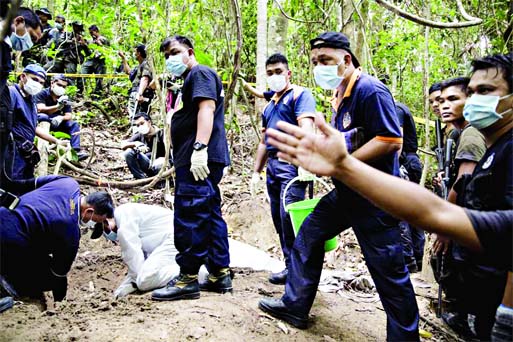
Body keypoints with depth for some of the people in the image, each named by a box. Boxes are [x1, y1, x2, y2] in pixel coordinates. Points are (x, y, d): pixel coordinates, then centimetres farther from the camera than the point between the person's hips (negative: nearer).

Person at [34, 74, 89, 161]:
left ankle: (76, 150, -26)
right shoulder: (42, 94, -9)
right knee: (43, 116, -35)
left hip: (56, 124, 4)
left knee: (74, 124, -15)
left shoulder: (64, 99, 4)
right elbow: (41, 109, -25)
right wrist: (58, 106, -39)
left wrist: (60, 118, -30)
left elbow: (69, 116, -5)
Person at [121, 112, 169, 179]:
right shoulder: (140, 135, -1)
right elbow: (123, 146, -9)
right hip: (148, 165, 5)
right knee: (128, 152, -15)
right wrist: (135, 144, -27)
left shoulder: (160, 133, -13)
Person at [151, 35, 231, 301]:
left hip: (199, 159, -11)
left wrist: (200, 147, -28)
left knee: (189, 217, -10)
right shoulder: (191, 79, 28)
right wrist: (178, 159, 24)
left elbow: (207, 108, -18)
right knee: (211, 215, 10)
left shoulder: (200, 73, -3)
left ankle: (187, 279, -3)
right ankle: (220, 274, 15)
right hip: (198, 161, 11)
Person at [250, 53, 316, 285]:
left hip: (291, 162, -8)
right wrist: (256, 172, 20)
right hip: (273, 165, 8)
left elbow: (306, 129, -16)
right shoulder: (269, 106, 23)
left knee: (289, 215, -14)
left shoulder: (300, 95, 0)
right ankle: (291, 264, 17)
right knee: (279, 219, 8)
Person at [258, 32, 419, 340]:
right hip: (347, 193, 10)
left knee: (389, 271, 0)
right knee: (309, 233, 14)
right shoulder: (341, 95, 13)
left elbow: (391, 141, -25)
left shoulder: (370, 90, -17)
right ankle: (295, 305, 28)